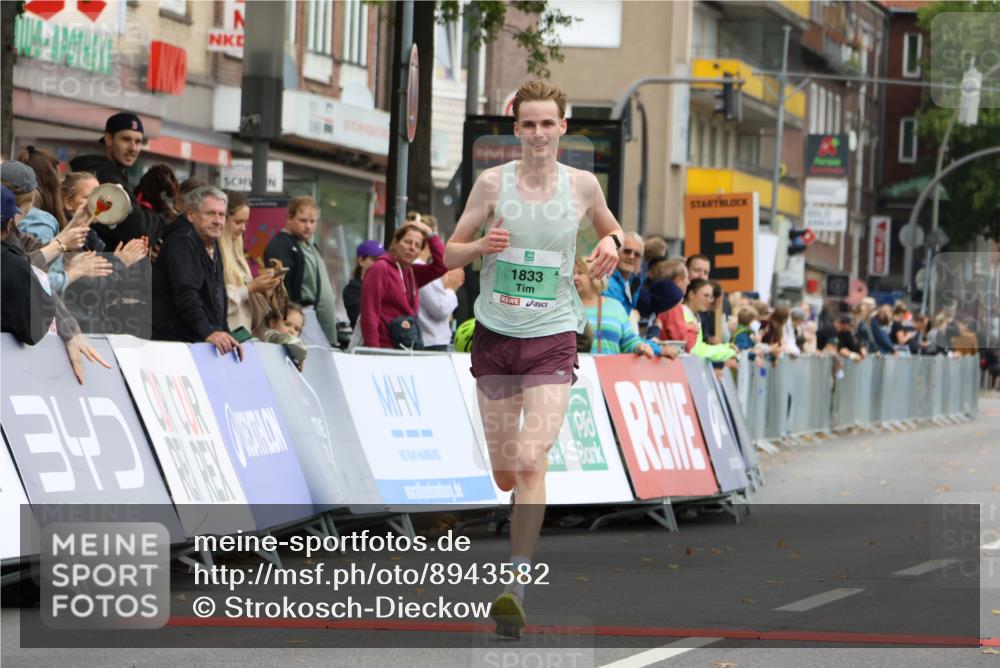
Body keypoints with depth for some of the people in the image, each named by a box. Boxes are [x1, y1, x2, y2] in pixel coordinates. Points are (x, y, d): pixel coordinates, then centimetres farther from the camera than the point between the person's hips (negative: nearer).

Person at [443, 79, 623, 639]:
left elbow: (610, 227, 21)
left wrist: (611, 243, -3)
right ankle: (527, 513, 48)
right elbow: (451, 253, 3)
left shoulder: (582, 185, 0)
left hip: (553, 340, -1)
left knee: (531, 461, -17)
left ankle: (516, 590, -20)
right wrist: (483, 245, -18)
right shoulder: (493, 183, -3)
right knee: (504, 473, 10)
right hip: (495, 337, 1)